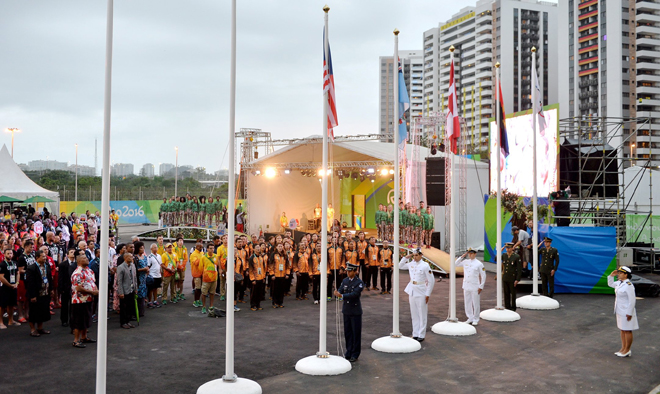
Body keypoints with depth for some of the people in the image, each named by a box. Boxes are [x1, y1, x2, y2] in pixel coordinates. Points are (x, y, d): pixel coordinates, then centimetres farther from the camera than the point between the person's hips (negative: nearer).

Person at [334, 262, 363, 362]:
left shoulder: (359, 283, -12)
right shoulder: (345, 281, 6)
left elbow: (354, 294, -24)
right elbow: (340, 291, -4)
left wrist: (342, 295, -33)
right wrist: (337, 293, -28)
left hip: (355, 311, -5)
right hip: (346, 310, 5)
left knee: (356, 333, 3)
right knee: (347, 332, 11)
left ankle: (355, 354, 13)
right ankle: (348, 352, 24)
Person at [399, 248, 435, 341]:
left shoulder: (425, 265, -11)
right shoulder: (411, 264, 5)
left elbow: (431, 281, -9)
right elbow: (399, 266, 19)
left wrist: (428, 294, -10)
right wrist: (406, 257, 5)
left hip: (421, 293, -5)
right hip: (412, 292, 5)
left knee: (422, 315, 2)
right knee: (414, 315, 11)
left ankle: (421, 335, 10)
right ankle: (415, 334, 18)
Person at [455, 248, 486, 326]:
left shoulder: (479, 264, -6)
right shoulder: (465, 262, 6)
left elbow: (483, 276, -4)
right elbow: (456, 264, 14)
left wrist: (481, 287, -7)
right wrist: (463, 256, 3)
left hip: (475, 287, -5)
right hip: (466, 286, 5)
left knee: (475, 303, 2)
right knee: (467, 302, 10)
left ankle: (475, 319, 13)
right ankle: (470, 318, 22)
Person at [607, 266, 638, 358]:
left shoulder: (628, 285, -21)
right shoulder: (620, 283, 6)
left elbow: (632, 300, -21)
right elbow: (610, 284, 25)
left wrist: (629, 313, -20)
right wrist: (611, 275, 9)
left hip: (626, 311, -9)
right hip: (620, 311, 9)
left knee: (627, 330, 3)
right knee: (622, 330, 16)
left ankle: (627, 350, 13)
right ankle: (623, 348, 25)